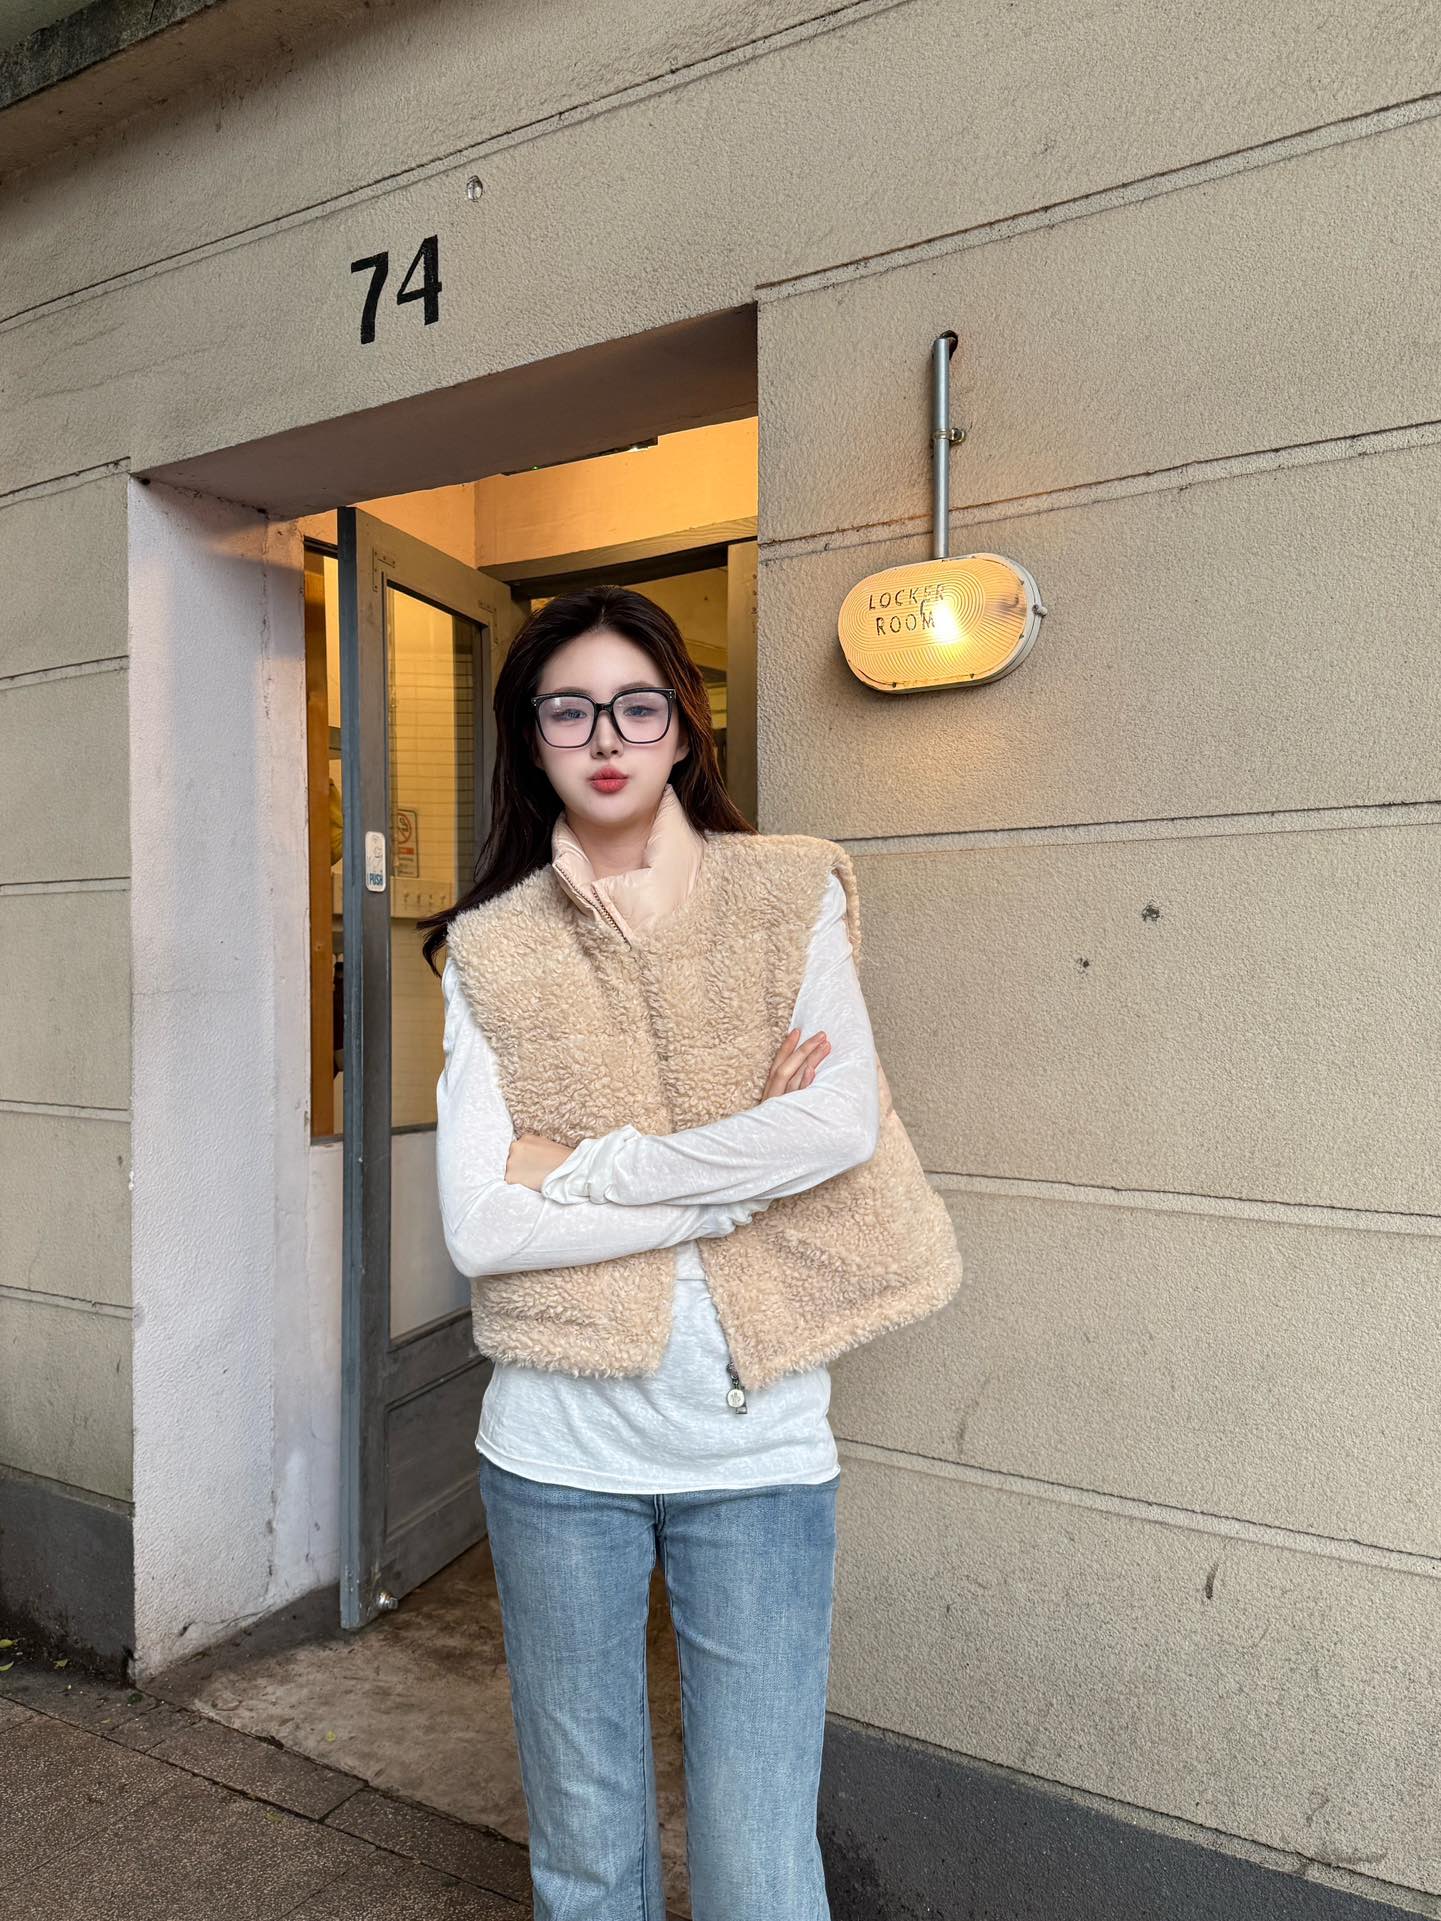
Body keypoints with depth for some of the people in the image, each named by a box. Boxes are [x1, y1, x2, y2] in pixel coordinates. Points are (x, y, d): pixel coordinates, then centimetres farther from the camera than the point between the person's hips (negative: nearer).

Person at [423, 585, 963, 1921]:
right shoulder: (494, 950, 0)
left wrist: (588, 1169, -13)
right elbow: (478, 1223, -10)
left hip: (758, 1443, -1)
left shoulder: (787, 893, 0)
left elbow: (846, 1122, -16)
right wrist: (738, 1173, -14)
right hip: (559, 1447, 1)